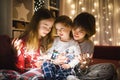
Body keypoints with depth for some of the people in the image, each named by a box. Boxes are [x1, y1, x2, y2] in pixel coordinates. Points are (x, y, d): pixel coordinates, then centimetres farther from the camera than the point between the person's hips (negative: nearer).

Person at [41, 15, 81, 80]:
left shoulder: (74, 44, 3)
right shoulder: (55, 40, 13)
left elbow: (77, 58, -2)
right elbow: (49, 52, 8)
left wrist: (69, 65, -16)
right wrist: (54, 61, -10)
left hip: (67, 68, -3)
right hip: (54, 65, 3)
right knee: (45, 63, -26)